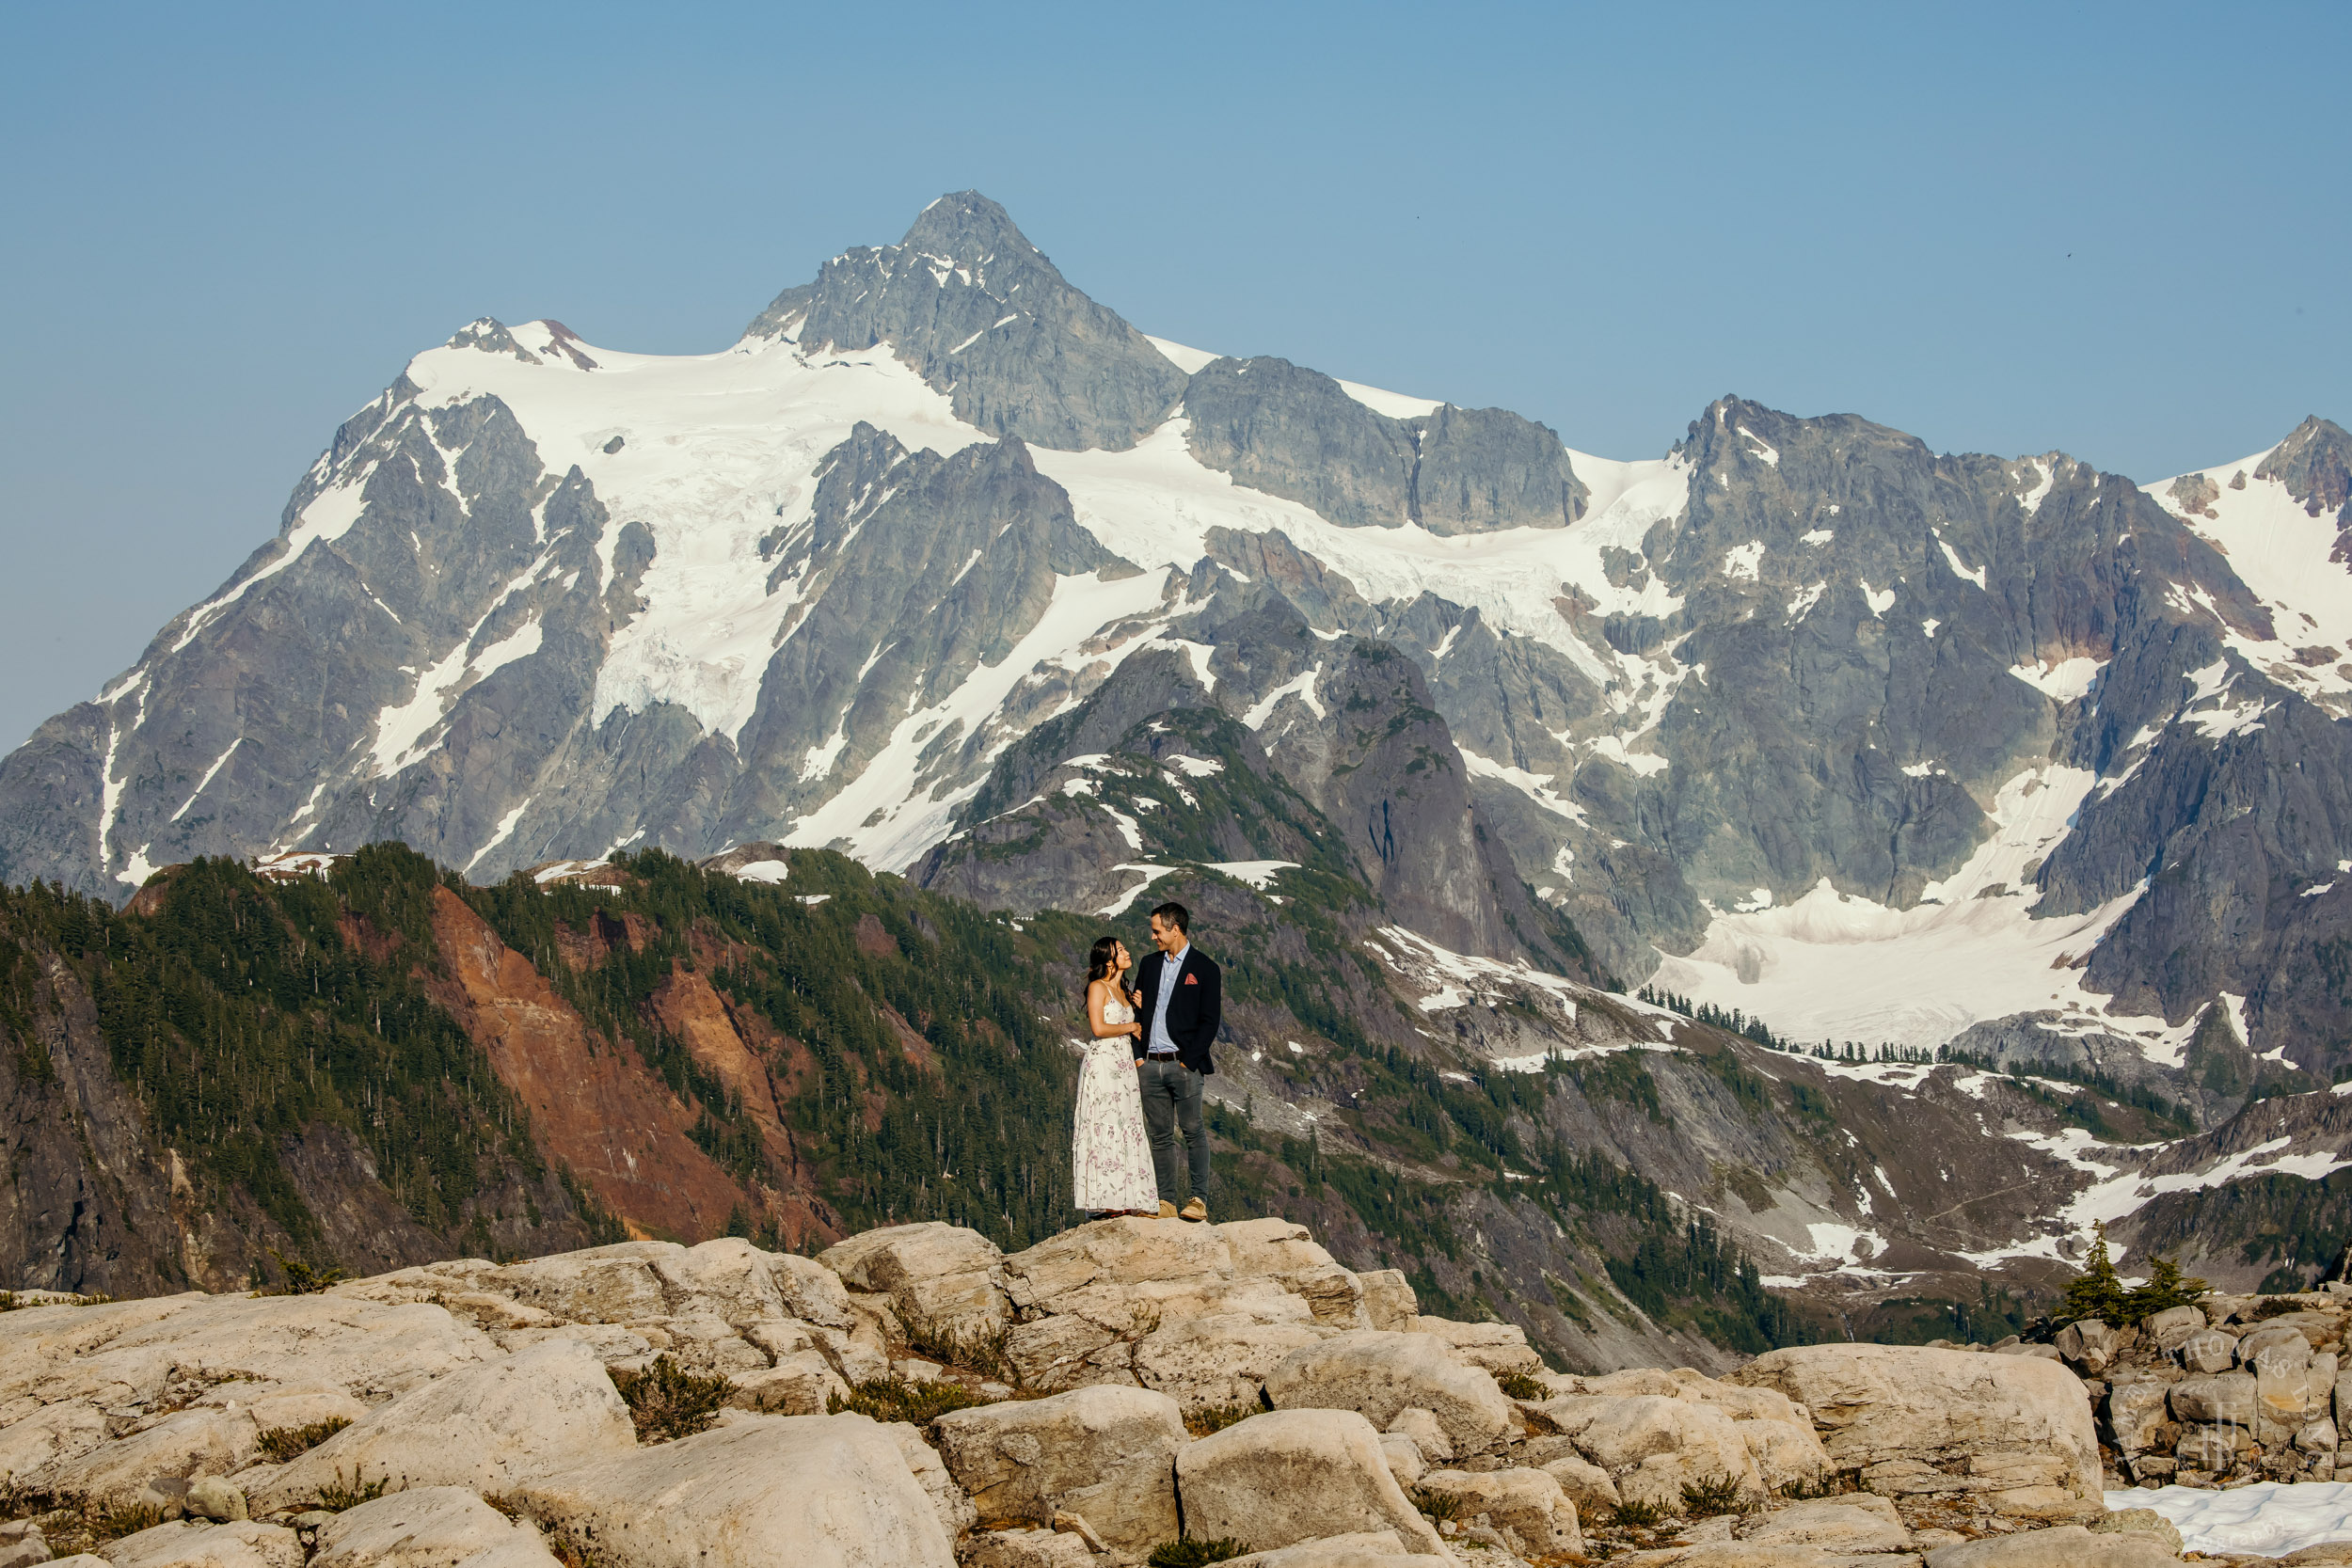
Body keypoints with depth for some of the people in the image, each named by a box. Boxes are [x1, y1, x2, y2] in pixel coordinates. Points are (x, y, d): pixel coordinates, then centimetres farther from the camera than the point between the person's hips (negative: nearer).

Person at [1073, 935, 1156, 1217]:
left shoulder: (1123, 992, 20)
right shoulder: (1098, 988, -4)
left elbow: (1137, 1033, 18)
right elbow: (1099, 1028, -16)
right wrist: (1130, 1027, -2)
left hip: (1124, 1065, 8)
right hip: (1102, 1064, -8)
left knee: (1126, 1132, 2)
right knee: (1105, 1129, -11)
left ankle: (1123, 1200, 1)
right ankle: (1103, 1203, -13)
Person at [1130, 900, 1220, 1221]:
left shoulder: (1204, 968, 0)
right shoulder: (1149, 965, 16)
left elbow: (1210, 1020, -4)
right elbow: (1138, 1011, 17)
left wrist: (1188, 1061, -11)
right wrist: (1138, 1055, 5)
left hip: (1184, 1064, -5)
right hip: (1150, 1063, 5)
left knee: (1192, 1131, -6)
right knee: (1160, 1135, 5)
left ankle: (1200, 1200, -4)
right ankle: (1165, 1202, 7)